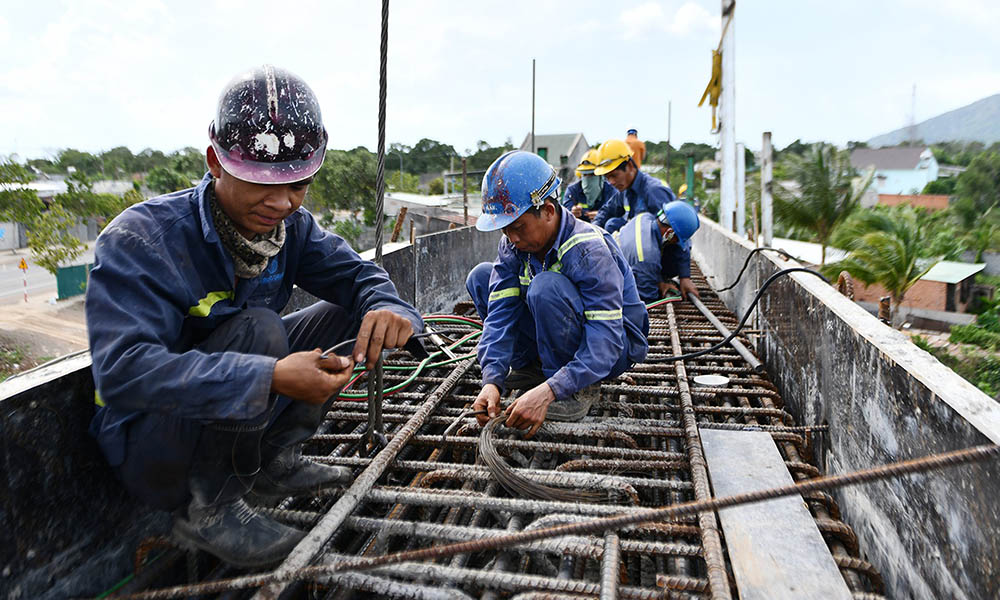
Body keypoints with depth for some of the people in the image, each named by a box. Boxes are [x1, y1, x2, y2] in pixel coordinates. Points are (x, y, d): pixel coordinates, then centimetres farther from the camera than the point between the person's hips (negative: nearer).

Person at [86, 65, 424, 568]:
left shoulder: (290, 225, -6)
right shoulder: (139, 239, -25)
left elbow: (356, 275, -6)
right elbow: (122, 370, -35)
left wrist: (388, 308, -32)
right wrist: (271, 379, -47)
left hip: (233, 417, 6)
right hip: (146, 447, -6)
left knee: (348, 313, -3)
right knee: (257, 328, -31)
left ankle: (276, 460, 3)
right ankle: (208, 509, -14)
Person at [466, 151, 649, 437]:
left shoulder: (588, 250, -30)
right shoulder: (513, 245, -9)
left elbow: (605, 342, -35)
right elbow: (500, 314, -16)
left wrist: (548, 392, -46)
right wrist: (492, 381, -31)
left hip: (616, 347, -7)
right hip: (556, 338, 7)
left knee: (547, 286, -36)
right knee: (481, 277, -2)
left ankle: (575, 392, -18)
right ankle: (531, 367, 4)